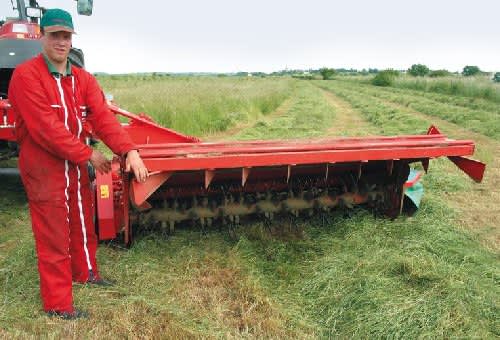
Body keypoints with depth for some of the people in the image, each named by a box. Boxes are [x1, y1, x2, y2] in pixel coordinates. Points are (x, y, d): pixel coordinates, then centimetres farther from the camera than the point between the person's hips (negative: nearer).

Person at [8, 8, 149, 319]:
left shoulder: (83, 79, 5)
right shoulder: (26, 76, -15)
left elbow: (103, 117, -9)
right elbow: (46, 128, -23)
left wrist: (130, 151, -23)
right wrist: (89, 155, -19)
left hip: (76, 165, 7)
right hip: (43, 168, -6)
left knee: (83, 223, 21)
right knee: (54, 235, 2)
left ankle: (86, 272, 45)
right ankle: (57, 303, 18)